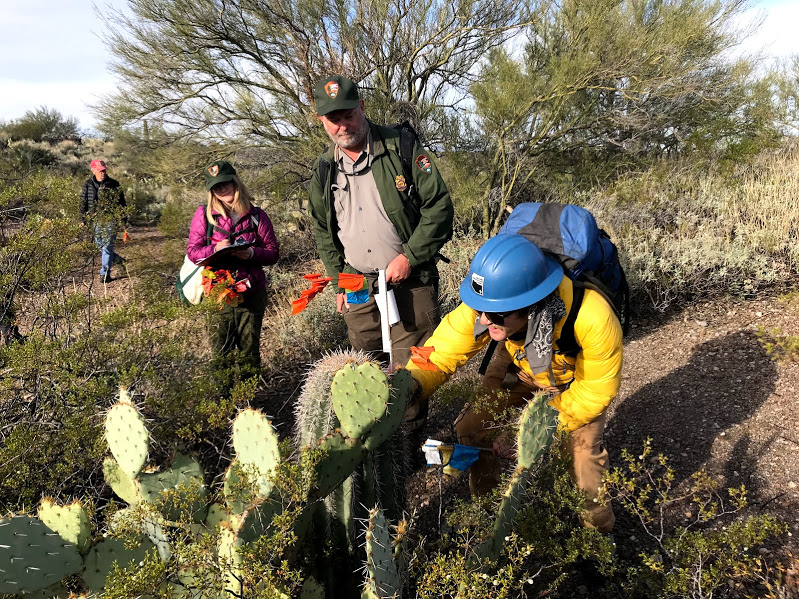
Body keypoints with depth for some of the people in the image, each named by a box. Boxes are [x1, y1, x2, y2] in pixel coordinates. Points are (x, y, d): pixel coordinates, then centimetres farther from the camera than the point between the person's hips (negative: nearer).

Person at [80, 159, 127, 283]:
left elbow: (121, 202, 4)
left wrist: (123, 219, 1)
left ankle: (105, 273, 1)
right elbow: (83, 203, 10)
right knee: (99, 244, 11)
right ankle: (117, 259, 34)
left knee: (107, 246, -6)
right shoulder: (88, 185, 5)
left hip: (110, 219, -4)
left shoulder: (113, 184, -1)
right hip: (96, 220, 4)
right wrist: (83, 220, 7)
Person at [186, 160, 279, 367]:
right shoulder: (203, 214, 3)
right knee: (220, 350, 3)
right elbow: (192, 251, 2)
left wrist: (252, 253, -17)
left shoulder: (256, 215, 4)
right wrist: (215, 249, -18)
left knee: (250, 350, 7)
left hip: (252, 290, 0)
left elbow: (273, 252, 3)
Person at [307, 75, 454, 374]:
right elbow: (323, 231, 17)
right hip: (357, 288, 4)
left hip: (410, 281, -4)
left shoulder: (401, 147, -6)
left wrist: (409, 257, -14)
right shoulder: (323, 170, 7)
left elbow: (439, 205, -9)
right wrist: (338, 281, 11)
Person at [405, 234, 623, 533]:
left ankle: (598, 525, 18)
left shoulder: (592, 319, -43)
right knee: (471, 426, -3)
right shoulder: (487, 302, -36)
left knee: (583, 448, -16)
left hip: (580, 376, -3)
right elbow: (443, 351, -28)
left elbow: (597, 388, -27)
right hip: (521, 366, 3)